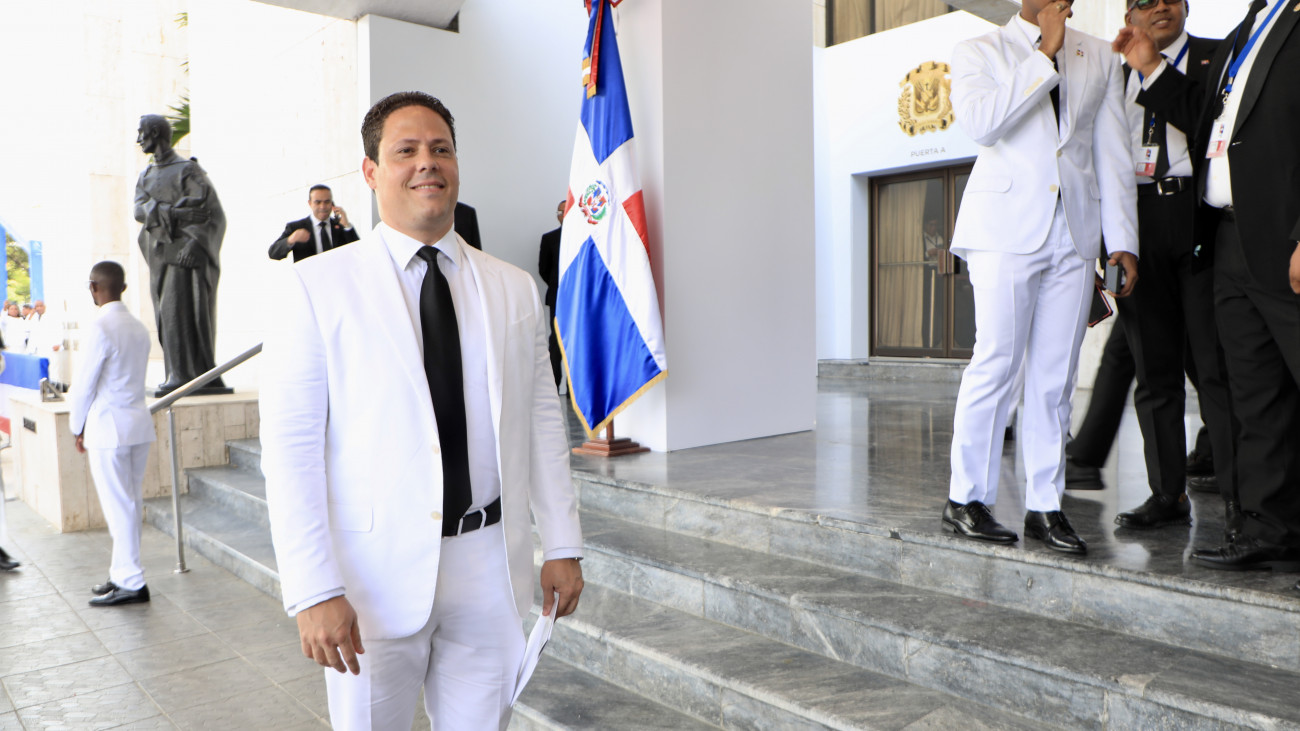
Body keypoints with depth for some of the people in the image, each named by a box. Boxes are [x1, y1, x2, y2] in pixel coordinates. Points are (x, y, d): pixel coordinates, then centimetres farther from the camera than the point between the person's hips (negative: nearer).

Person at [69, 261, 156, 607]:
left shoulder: (100, 328, -14)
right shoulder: (139, 327, 10)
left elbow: (85, 382, -11)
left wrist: (77, 426, 3)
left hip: (108, 426, -8)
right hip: (139, 422, 8)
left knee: (118, 505, -2)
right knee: (132, 503, 13)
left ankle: (131, 583, 4)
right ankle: (123, 573, 23)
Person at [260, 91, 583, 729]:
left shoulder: (514, 289, 7)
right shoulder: (319, 285, -4)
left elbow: (542, 421, 8)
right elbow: (289, 446, -9)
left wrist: (562, 545, 4)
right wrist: (313, 591, -14)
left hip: (490, 570, 3)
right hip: (377, 574, -2)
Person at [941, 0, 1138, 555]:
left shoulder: (1100, 59, 20)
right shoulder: (978, 52, 9)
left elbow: (1113, 155, 14)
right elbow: (982, 123, -12)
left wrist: (1122, 240, 6)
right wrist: (1044, 55, -8)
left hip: (1076, 235, 4)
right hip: (1006, 231, -4)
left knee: (1055, 375, 3)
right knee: (996, 364, -8)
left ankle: (1044, 506, 11)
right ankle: (966, 499, 4)